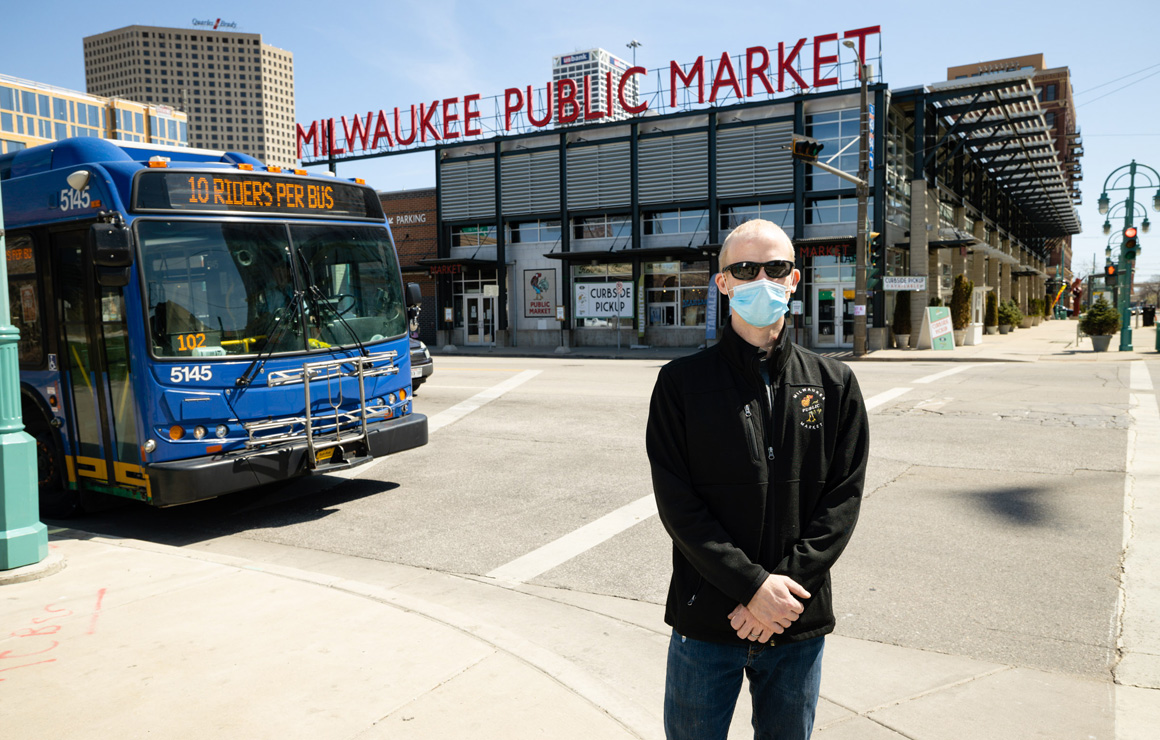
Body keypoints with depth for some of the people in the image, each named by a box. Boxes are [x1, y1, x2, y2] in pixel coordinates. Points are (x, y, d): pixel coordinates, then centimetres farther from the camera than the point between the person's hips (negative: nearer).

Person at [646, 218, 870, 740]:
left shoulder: (834, 384, 2)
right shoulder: (682, 383, -5)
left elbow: (843, 496, -2)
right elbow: (677, 502, -9)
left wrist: (787, 588, -13)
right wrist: (752, 585, -17)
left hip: (800, 625, 2)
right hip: (705, 621, -1)